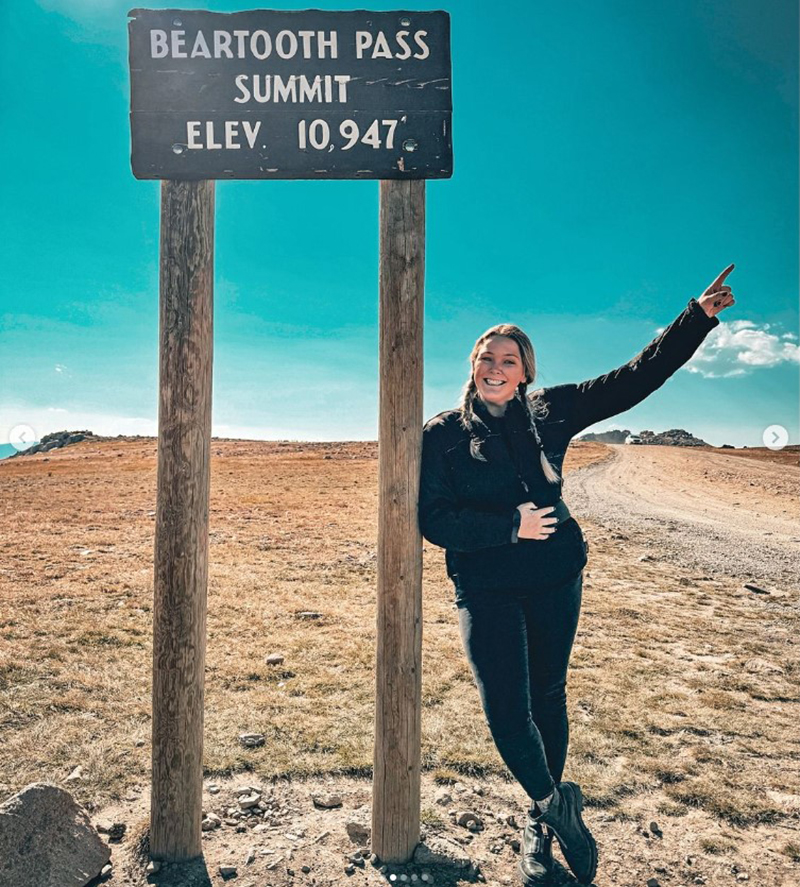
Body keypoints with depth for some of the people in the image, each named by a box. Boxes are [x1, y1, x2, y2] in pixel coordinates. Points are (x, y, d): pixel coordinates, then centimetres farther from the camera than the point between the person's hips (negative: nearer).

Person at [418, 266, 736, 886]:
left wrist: (700, 316, 1)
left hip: (556, 578, 2)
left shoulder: (550, 412, 2)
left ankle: (541, 824, 36)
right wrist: (511, 526, -17)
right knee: (506, 709, -7)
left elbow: (636, 378, 5)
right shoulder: (444, 434, -4)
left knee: (548, 698, 14)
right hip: (487, 587, -2)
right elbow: (434, 519, -9)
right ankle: (556, 804, 23)